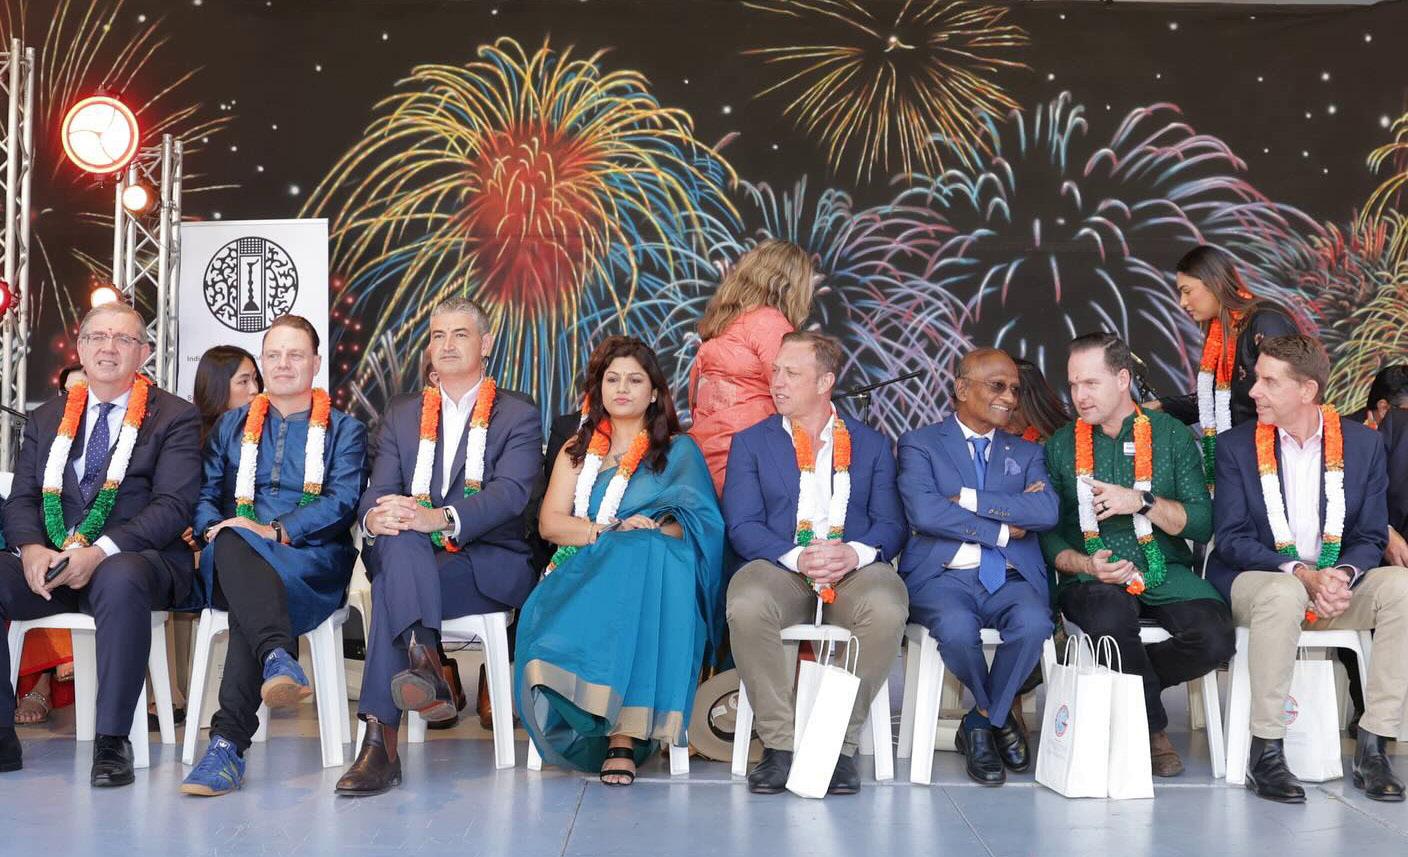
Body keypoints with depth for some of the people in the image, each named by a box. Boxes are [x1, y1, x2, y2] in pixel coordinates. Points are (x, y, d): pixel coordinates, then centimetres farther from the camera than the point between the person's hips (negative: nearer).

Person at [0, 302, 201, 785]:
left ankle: (112, 741, -30)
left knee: (120, 580, -39)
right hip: (49, 564, 5)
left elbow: (173, 505, -7)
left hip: (136, 561, -4)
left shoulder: (175, 417, 5)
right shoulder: (46, 419, 20)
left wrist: (101, 552, -21)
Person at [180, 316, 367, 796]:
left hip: (313, 562, -1)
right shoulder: (232, 425, 26)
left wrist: (274, 531, -15)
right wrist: (214, 529, -10)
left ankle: (229, 742, -43)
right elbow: (205, 494, 14)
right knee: (231, 543, -38)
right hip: (233, 562, 2)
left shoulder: (344, 429, 16)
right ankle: (278, 658, -57)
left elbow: (342, 503, -1)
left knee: (248, 602, -36)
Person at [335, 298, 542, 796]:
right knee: (399, 537, -34)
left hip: (491, 565, -3)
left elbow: (511, 493, -11)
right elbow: (380, 492, 7)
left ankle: (381, 740, -41)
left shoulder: (518, 416, 8)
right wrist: (375, 518, -21)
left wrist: (441, 519, -30)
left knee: (390, 586, -32)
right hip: (413, 559, 3)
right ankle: (425, 666, -49)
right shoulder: (401, 415, 20)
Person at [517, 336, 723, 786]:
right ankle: (623, 734, -37)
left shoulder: (679, 451, 19)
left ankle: (622, 735, -43)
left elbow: (698, 519, 4)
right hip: (584, 574, 2)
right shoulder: (577, 449, 24)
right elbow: (549, 521, 9)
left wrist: (658, 530, -18)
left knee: (643, 552, -39)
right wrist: (608, 532, -9)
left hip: (652, 576, -2)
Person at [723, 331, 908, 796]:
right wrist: (798, 557, -16)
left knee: (886, 610, -35)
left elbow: (891, 523, 7)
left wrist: (853, 553, -16)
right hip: (780, 566, 0)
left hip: (854, 570, 0)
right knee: (746, 605, -35)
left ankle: (841, 744, -18)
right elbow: (742, 526, 2)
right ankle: (779, 744, -20)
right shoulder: (751, 443, 15)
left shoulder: (872, 444, 17)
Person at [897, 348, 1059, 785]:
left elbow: (1047, 511, -2)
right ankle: (1000, 717, -2)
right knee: (957, 629, -35)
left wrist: (968, 499, -9)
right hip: (944, 577, -2)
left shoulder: (1027, 453, 20)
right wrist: (1005, 528, -6)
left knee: (1034, 623, -31)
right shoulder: (919, 444, 8)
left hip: (1010, 579, 3)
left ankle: (981, 723, -5)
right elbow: (924, 512, -11)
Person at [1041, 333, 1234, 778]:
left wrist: (1143, 502, -13)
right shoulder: (1060, 447, 9)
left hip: (1165, 573, 1)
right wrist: (1084, 565, -12)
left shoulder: (1172, 436, 8)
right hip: (1093, 578, -1)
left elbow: (1201, 523, 2)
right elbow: (1048, 534, 7)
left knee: (1215, 638, -28)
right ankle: (1152, 728, -8)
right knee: (1113, 615, -36)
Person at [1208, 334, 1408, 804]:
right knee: (1283, 594, -37)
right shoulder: (1236, 446, -2)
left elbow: (1370, 538, 3)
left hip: (1339, 584, 3)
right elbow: (1232, 539, -8)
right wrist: (1302, 574, -22)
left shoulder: (1363, 443, 3)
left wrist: (1342, 575, -20)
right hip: (1256, 580, -3)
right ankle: (1266, 754, -29)